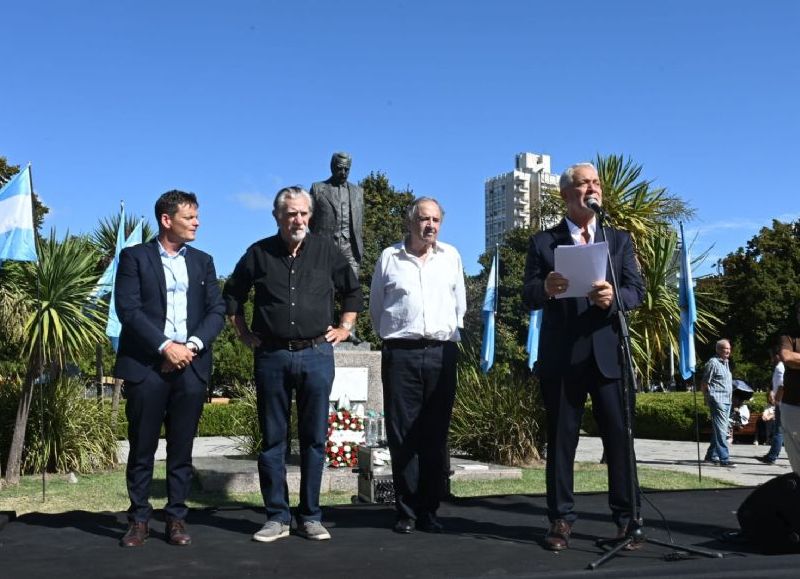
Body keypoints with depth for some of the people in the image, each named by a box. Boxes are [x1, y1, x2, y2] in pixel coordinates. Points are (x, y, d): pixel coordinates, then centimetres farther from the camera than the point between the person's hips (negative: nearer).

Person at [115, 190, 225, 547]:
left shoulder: (202, 262, 16)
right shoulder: (134, 257, 5)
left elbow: (216, 311, 8)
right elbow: (128, 309, -6)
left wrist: (192, 345, -9)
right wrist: (165, 347, -15)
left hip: (191, 366, 3)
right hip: (145, 365, -3)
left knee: (182, 448, 5)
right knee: (142, 447, 3)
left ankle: (176, 518, 14)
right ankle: (139, 518, 14)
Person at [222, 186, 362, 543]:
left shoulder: (326, 251, 5)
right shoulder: (259, 253, 4)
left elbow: (353, 290, 17)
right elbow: (232, 295, 15)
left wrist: (344, 328, 10)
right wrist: (243, 333, 9)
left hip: (316, 355, 0)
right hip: (271, 356, 0)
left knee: (314, 439, 5)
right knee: (273, 440, 5)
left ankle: (310, 517, 15)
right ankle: (277, 517, 14)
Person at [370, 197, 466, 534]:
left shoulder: (451, 257, 10)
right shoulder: (389, 258, 5)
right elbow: (376, 307, 15)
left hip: (442, 353, 2)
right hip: (401, 354, -1)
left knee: (436, 436, 4)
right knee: (402, 436, 0)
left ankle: (429, 510, 13)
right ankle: (407, 511, 9)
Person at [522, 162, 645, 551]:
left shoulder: (620, 239, 13)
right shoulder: (543, 242, 7)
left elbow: (638, 291, 3)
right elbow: (528, 298, 0)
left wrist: (613, 297, -19)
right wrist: (546, 289, -24)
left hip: (608, 353, 1)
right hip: (560, 355, -1)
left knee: (620, 436, 1)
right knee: (560, 440, 5)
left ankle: (627, 518, 11)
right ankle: (561, 519, 13)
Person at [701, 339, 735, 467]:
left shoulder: (725, 362, 18)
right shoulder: (713, 363, -10)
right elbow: (704, 383, -9)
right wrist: (708, 399, -9)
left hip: (727, 400, 9)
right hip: (718, 400, -9)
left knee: (719, 429, 13)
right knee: (721, 430, -11)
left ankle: (711, 455, 22)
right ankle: (724, 459, -12)